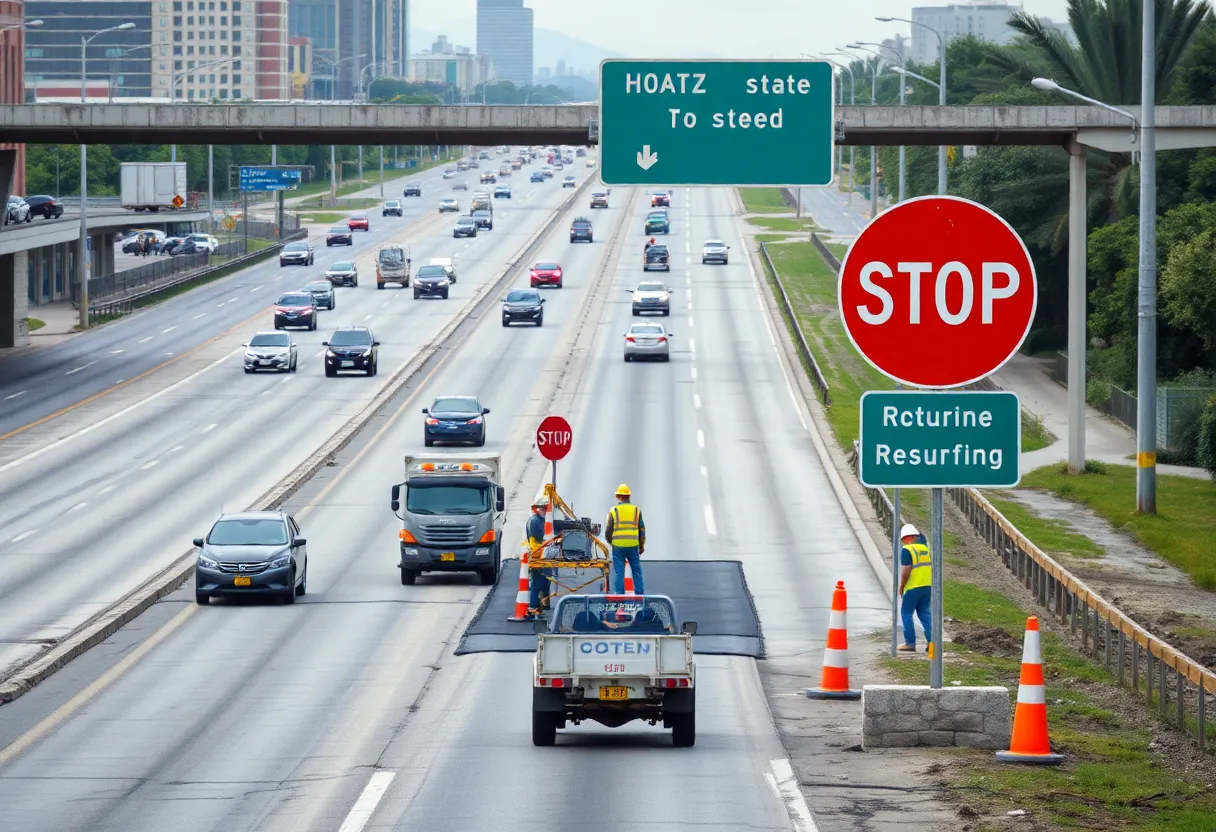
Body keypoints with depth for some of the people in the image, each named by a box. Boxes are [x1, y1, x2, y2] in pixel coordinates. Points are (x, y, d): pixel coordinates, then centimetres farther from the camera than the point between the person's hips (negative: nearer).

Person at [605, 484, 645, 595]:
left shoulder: (613, 511, -2)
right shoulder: (636, 510, 4)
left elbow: (608, 531, 2)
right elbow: (642, 529, 9)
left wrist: (610, 540, 22)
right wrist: (642, 545, 21)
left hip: (618, 546, -1)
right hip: (633, 545, 1)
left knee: (618, 572, 3)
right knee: (637, 570, 10)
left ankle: (619, 594, 1)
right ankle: (639, 594, 8)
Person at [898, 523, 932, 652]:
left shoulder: (907, 550, -11)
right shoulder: (925, 548, 10)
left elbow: (906, 570, -16)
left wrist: (901, 587, -7)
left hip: (912, 588, -6)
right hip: (927, 586, 6)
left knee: (906, 613, 5)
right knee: (925, 613, 12)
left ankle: (910, 643, 2)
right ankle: (932, 641, 3)